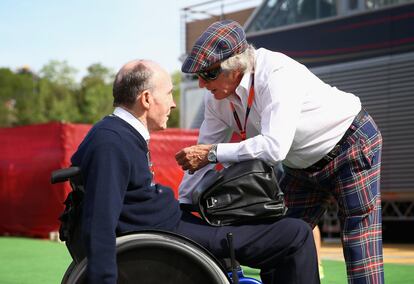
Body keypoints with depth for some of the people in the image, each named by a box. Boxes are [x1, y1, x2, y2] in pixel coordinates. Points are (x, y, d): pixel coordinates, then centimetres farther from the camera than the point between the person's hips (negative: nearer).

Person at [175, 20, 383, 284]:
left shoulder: (277, 74, -34)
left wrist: (212, 153, -38)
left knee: (360, 241, -11)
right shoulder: (216, 97, -9)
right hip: (302, 166, 8)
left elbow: (274, 147, -42)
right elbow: (205, 151, -1)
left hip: (353, 145, -8)